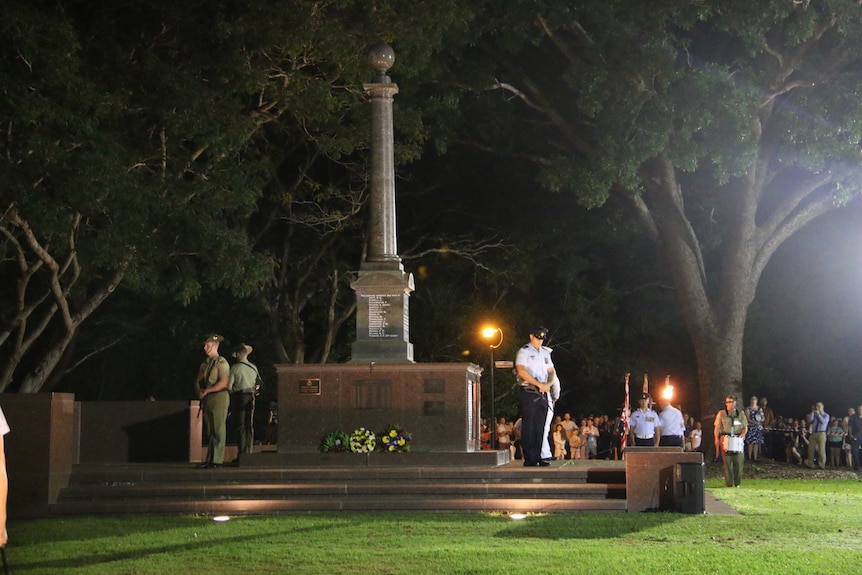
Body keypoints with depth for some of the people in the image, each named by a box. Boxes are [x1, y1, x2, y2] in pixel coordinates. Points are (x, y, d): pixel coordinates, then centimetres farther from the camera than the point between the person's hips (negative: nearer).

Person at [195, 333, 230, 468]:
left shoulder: (222, 362, -6)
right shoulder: (205, 363, 17)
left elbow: (223, 383, -16)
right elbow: (198, 381, 16)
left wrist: (207, 390, -13)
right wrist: (199, 391, -4)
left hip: (219, 397, -7)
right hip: (207, 400, 7)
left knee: (218, 430, -6)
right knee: (209, 431, 6)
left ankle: (217, 460, -6)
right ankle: (209, 459, 8)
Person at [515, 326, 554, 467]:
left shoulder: (545, 353, 19)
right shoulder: (524, 351, -2)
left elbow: (551, 371, 17)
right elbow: (521, 371, -15)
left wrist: (548, 384, -5)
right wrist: (539, 384, -18)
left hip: (543, 393, 6)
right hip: (529, 392, -6)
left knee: (540, 427, 6)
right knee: (528, 426, -6)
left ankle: (538, 457, 9)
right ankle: (529, 459, -6)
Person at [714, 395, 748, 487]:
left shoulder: (741, 414, 13)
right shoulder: (721, 414, 7)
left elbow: (745, 427, 14)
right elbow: (717, 427, 4)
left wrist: (743, 434, -5)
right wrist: (716, 439, -6)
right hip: (725, 439, -2)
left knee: (738, 462, -3)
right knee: (727, 462, -5)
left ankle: (737, 483, 6)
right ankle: (729, 483, -1)